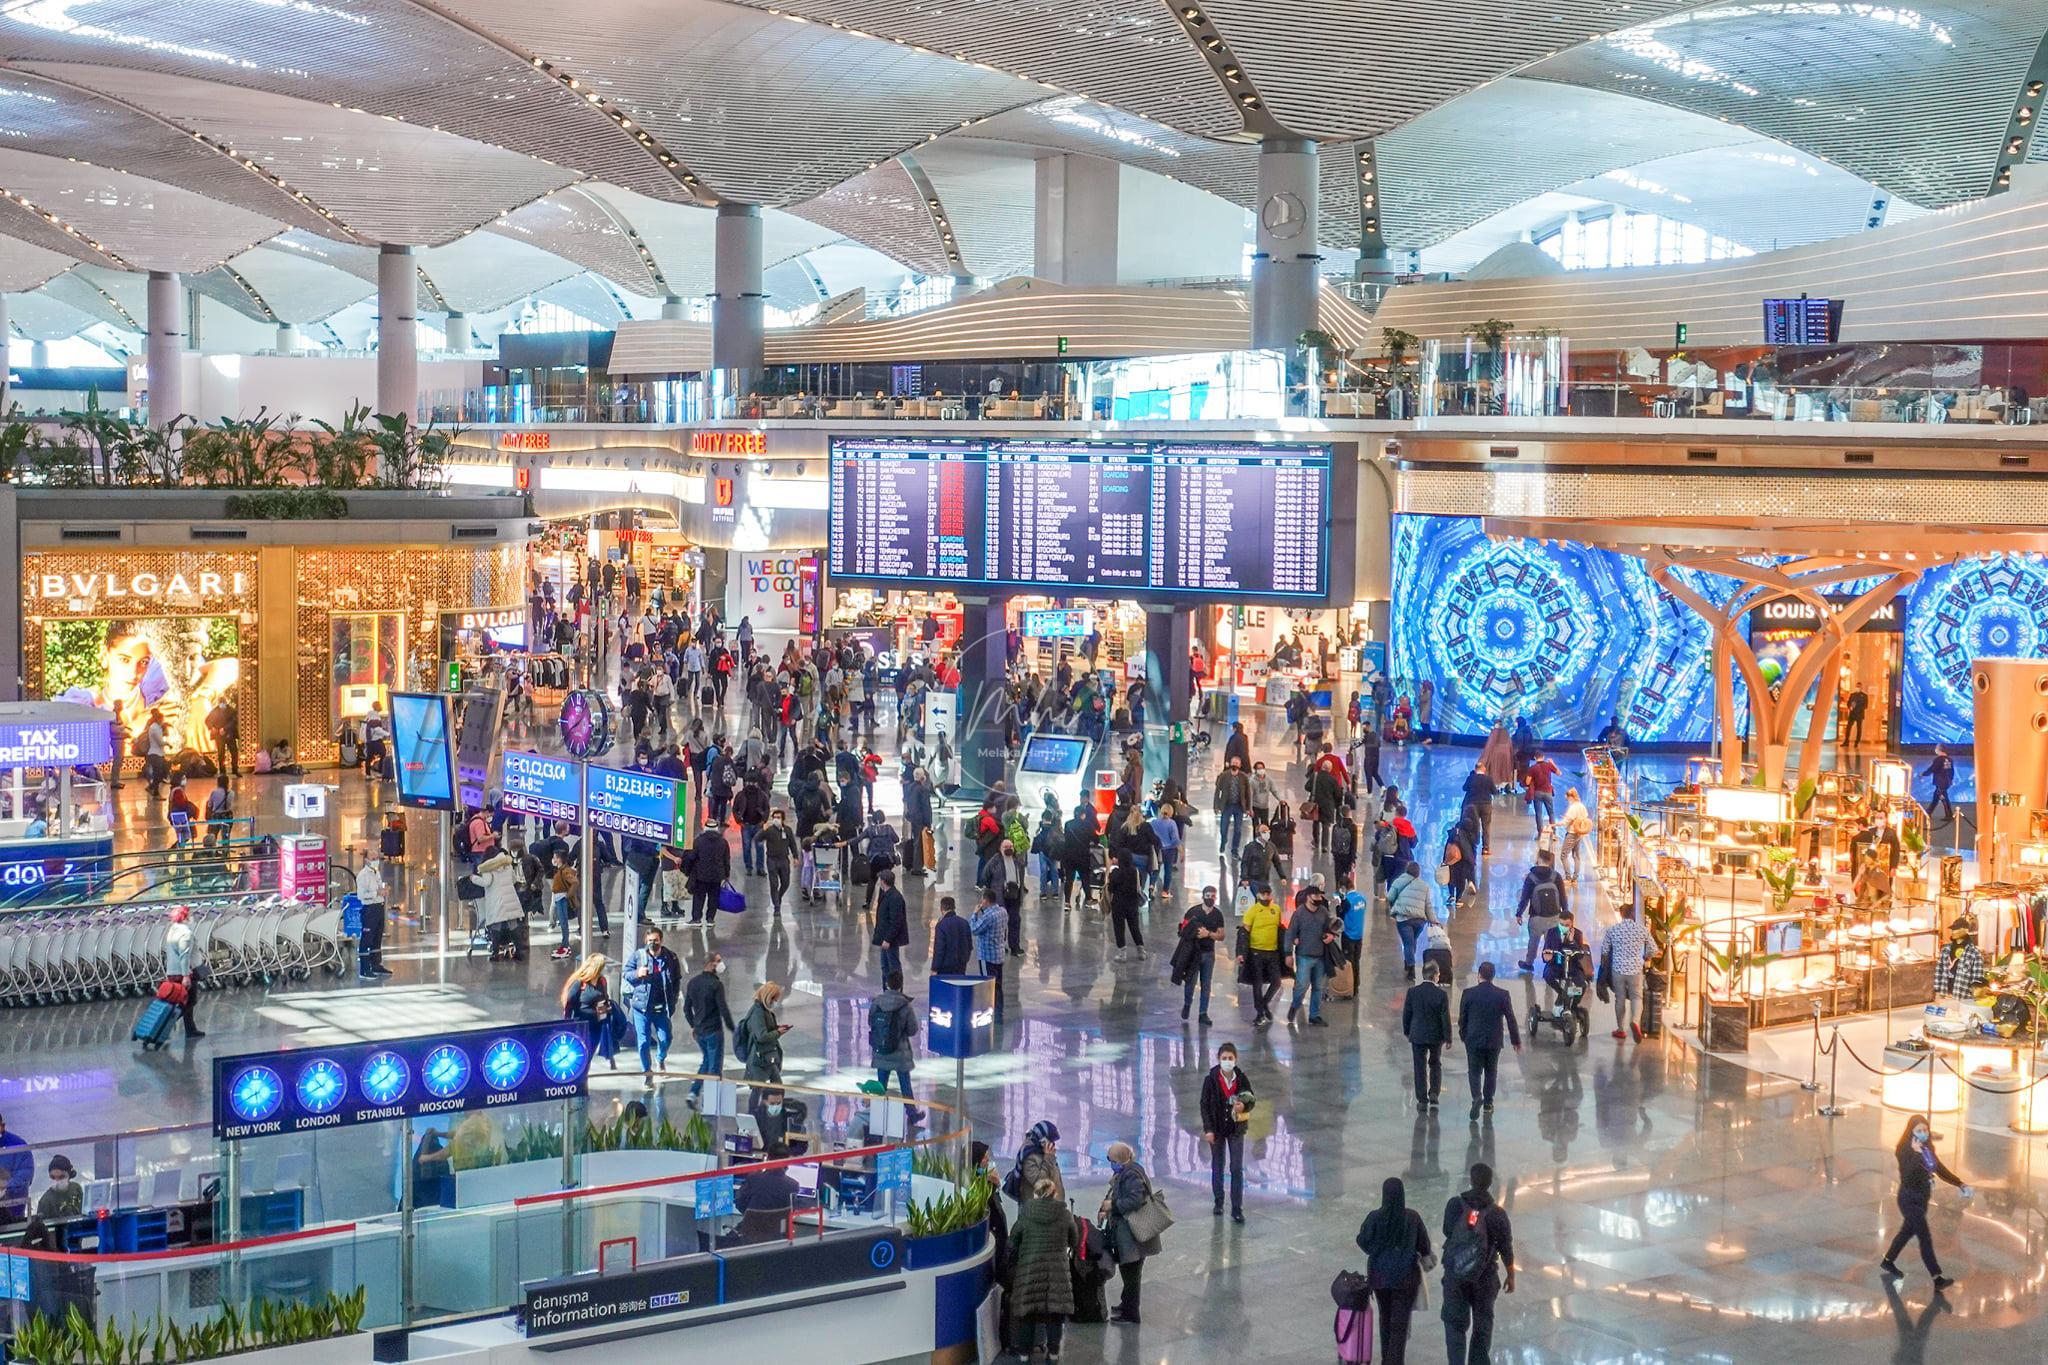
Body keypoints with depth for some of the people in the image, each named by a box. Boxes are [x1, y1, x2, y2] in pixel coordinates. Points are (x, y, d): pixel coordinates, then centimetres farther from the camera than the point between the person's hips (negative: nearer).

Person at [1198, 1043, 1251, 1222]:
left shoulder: (1242, 1079, -7)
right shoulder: (1210, 1080, -10)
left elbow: (1251, 1101, 3)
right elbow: (1204, 1105, -6)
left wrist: (1244, 1106, -21)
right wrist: (1208, 1129, -11)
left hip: (1236, 1128, 0)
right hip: (1217, 1128, 0)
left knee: (1237, 1168, -4)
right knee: (1217, 1167, 12)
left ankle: (1237, 1209, -3)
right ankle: (1219, 1202, 27)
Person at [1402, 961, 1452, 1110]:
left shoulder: (1412, 991, -9)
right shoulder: (1441, 994, -14)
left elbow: (1406, 1014, -1)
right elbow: (1445, 1017, -10)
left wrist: (1407, 1031, 13)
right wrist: (1447, 1037, 0)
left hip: (1417, 1035, 1)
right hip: (1436, 1036, -1)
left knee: (1420, 1067, 8)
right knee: (1435, 1065, 20)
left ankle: (1422, 1100, 9)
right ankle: (1434, 1094, 8)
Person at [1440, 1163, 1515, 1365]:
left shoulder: (1455, 1205, -11)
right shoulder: (1497, 1213, -11)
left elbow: (1447, 1231, 3)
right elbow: (1506, 1249, -5)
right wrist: (1511, 1276, 7)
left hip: (1454, 1275, 0)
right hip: (1484, 1278, 0)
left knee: (1455, 1323, 7)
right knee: (1482, 1325, 16)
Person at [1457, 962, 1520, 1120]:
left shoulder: (1468, 993, -9)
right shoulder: (1503, 995, -6)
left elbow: (1462, 1018, -2)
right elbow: (1511, 1019, -2)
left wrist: (1463, 1036, 15)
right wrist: (1516, 1040, 8)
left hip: (1473, 1040, -2)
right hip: (1494, 1041, 2)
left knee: (1474, 1071, 5)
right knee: (1490, 1072, 16)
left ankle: (1477, 1096, -19)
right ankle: (1488, 1103, 21)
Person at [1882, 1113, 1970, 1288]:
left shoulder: (1927, 1150, 3)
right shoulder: (1906, 1151, -20)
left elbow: (1941, 1170, 12)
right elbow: (1907, 1175, -33)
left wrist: (1961, 1184, 6)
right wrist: (1915, 1153, -41)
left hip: (1922, 1199, 8)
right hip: (1910, 1200, -8)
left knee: (1908, 1232, 23)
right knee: (1925, 1238, -9)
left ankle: (1888, 1261, 42)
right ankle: (1937, 1278, -7)